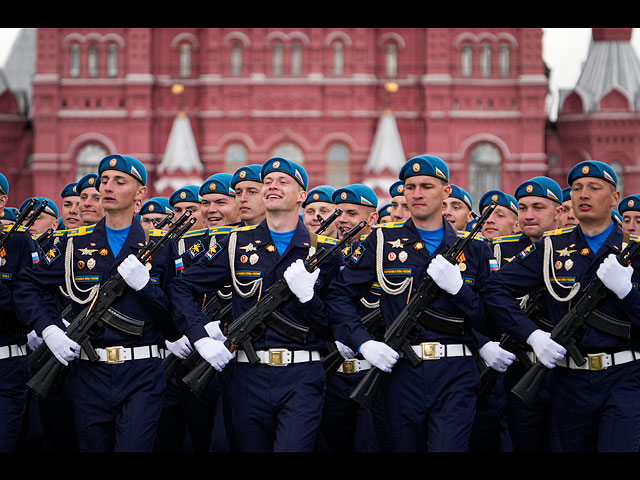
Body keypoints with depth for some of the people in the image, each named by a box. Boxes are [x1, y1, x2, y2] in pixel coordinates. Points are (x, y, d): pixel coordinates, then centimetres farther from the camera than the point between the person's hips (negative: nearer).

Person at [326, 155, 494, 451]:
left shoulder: (472, 247, 8)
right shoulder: (383, 241, 7)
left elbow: (491, 321, 5)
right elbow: (339, 295, 5)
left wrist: (458, 287, -11)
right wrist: (363, 343, -8)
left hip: (455, 376, -1)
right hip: (400, 372, 1)